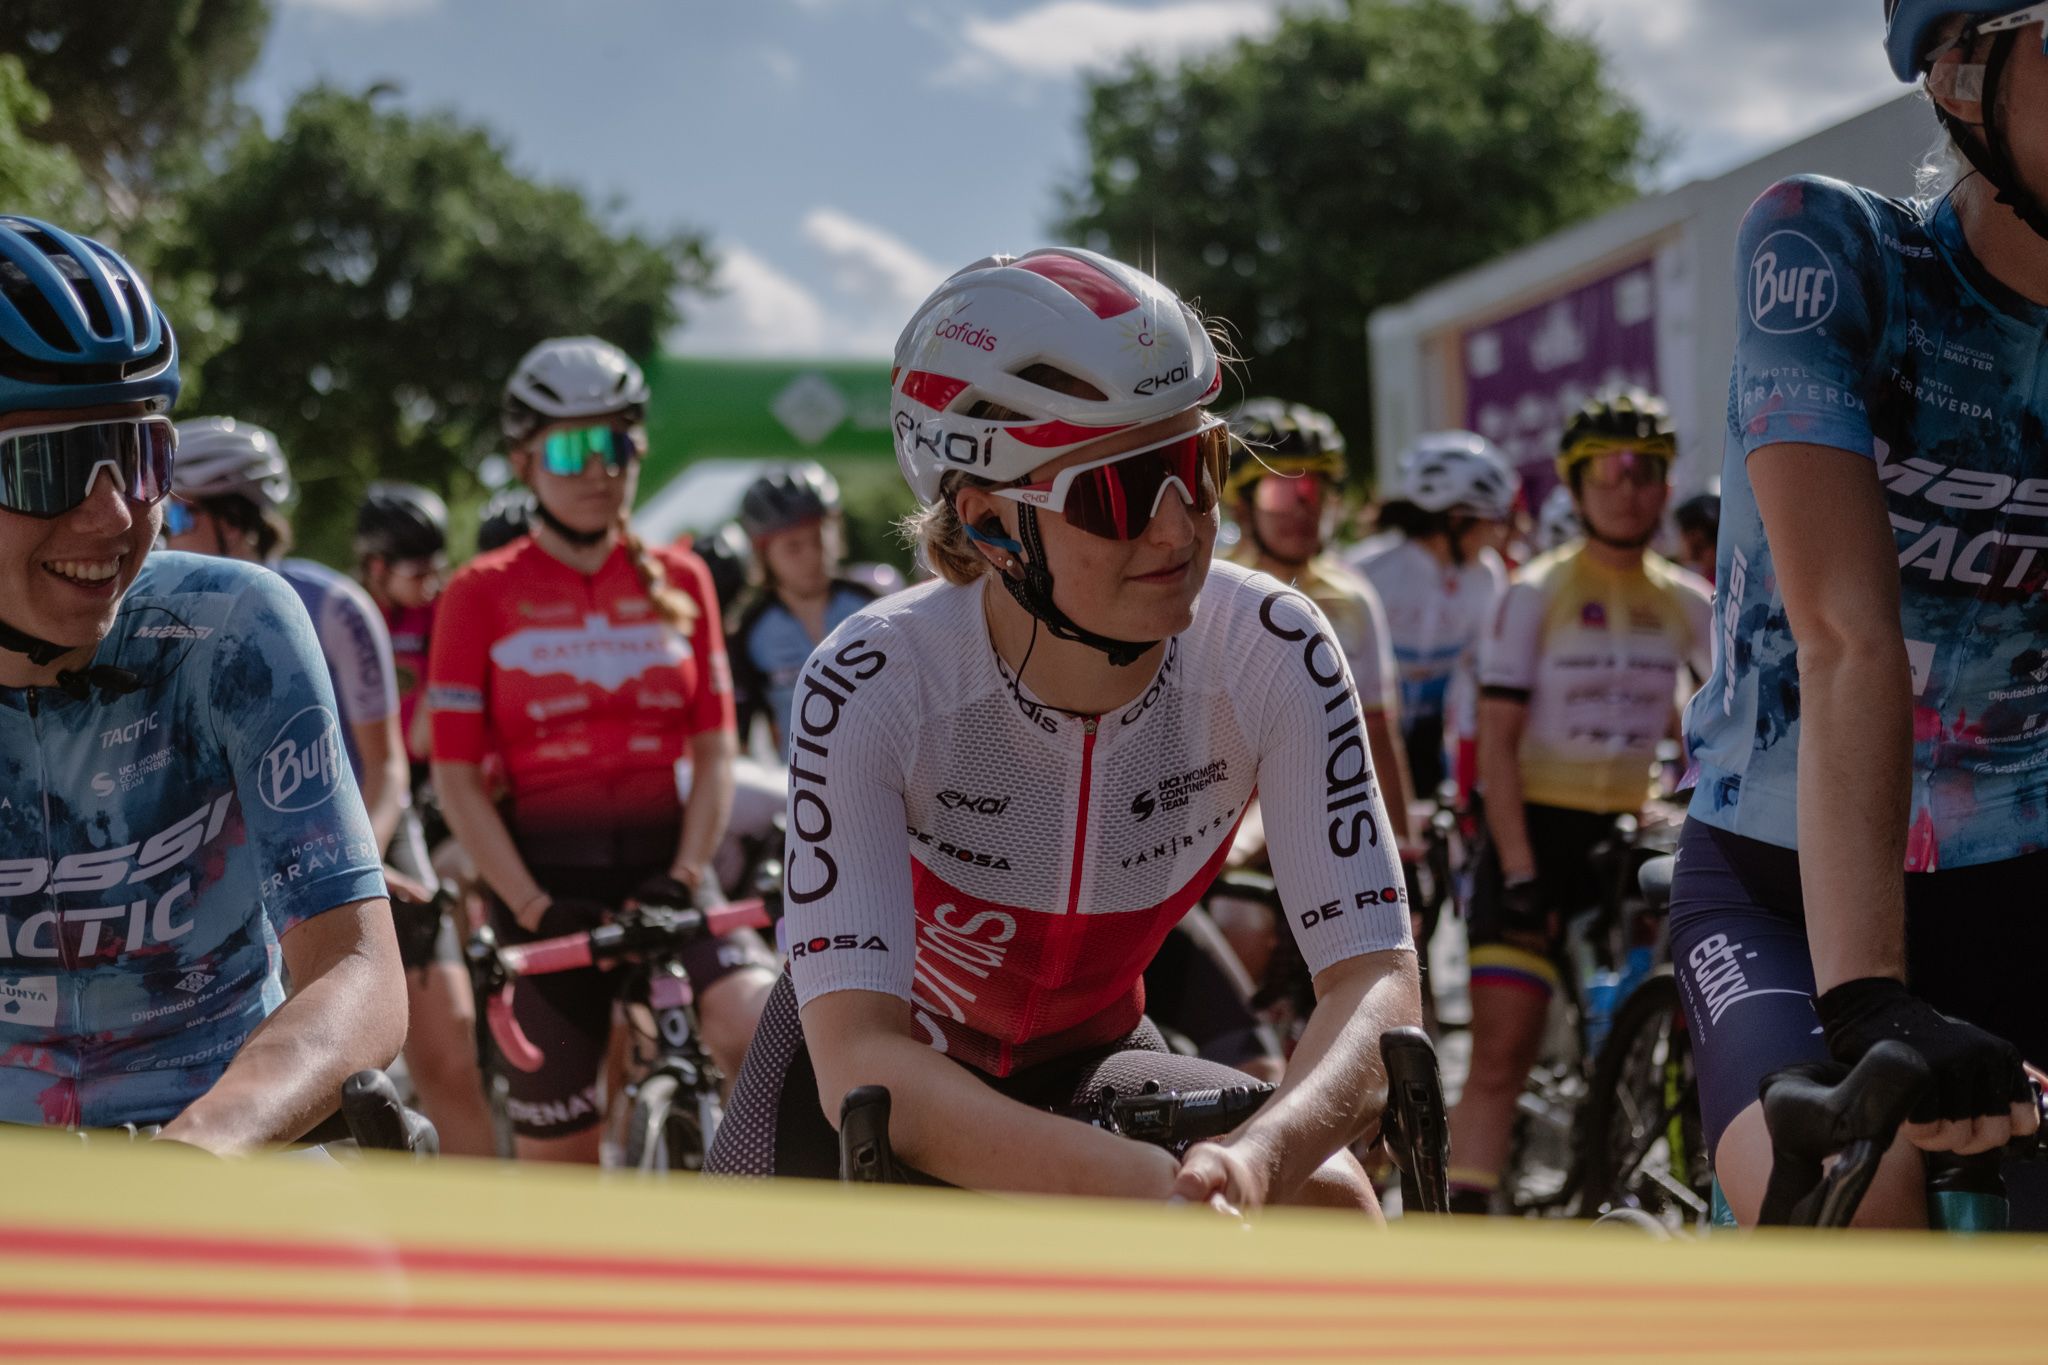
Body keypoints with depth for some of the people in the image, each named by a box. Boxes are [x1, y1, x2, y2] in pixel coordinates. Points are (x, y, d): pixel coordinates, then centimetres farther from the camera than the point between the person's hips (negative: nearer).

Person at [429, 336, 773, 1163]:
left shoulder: (679, 582, 11)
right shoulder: (483, 594, 3)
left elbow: (714, 750, 7)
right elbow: (457, 778, -1)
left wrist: (686, 876, -9)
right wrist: (531, 906, -12)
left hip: (664, 863, 1)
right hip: (546, 878, -1)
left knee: (763, 1039, -28)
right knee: (557, 1154, 3)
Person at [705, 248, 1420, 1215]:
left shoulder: (1268, 654, -26)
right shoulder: (870, 687, -33)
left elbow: (1377, 985, -32)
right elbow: (859, 1062, -41)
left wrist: (1253, 1159, -55)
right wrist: (1141, 1183, -58)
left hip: (1082, 1068, 2)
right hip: (899, 1073, -2)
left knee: (1328, 1203, -25)